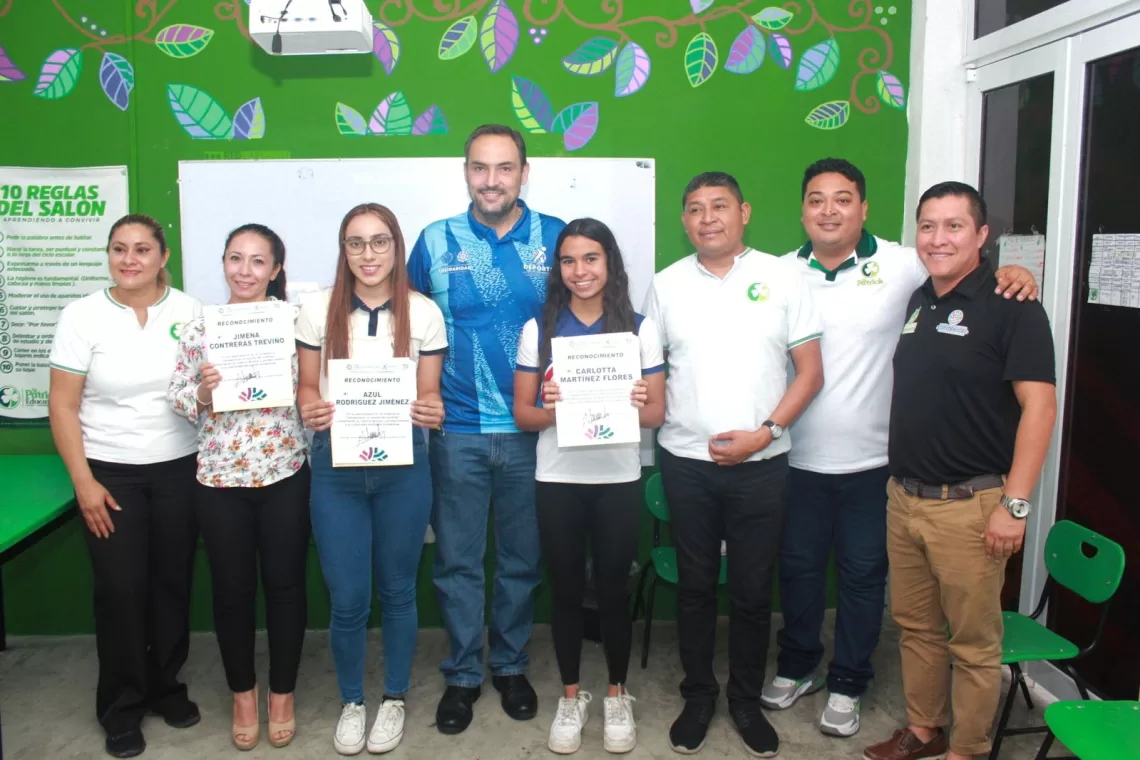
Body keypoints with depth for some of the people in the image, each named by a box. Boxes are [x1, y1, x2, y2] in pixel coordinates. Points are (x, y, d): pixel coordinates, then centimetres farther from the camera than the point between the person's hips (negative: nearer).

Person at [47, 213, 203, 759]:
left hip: (179, 469, 2)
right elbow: (62, 407, -5)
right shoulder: (82, 316, -6)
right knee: (121, 589, 2)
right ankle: (121, 709, 20)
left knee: (172, 583, 8)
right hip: (110, 473, -2)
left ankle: (166, 685, 29)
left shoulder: (189, 310, 0)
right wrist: (83, 482, -9)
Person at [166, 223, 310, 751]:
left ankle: (281, 692, 30)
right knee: (232, 589, 12)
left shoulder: (294, 320, -2)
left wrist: (303, 393, -21)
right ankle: (243, 692, 34)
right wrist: (202, 392, -16)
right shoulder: (198, 327, 2)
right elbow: (177, 401, 4)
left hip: (285, 475, -1)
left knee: (285, 584, 10)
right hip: (219, 479, 1)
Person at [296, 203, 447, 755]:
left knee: (397, 590, 13)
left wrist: (432, 413, -19)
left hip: (403, 463, 0)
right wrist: (310, 410, -16)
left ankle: (394, 698, 35)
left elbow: (429, 394, 3)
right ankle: (351, 701, 31)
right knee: (347, 599, 4)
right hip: (336, 465, 0)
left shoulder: (423, 313, -2)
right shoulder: (318, 309, -1)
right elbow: (307, 386, 6)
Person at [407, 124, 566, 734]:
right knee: (457, 561, 8)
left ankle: (511, 665, 33)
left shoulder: (554, 238, 1)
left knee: (523, 559, 13)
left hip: (534, 428, 1)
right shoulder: (436, 242, 1)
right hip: (456, 431, 0)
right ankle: (462, 674, 27)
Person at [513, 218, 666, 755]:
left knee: (614, 589, 9)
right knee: (566, 590, 10)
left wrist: (639, 403, -20)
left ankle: (617, 696, 30)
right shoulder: (538, 329, 0)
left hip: (619, 480, 0)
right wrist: (550, 410, -20)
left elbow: (657, 413, 2)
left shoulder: (640, 328, 0)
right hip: (557, 481, 1)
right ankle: (571, 697, 29)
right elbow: (522, 413, 1)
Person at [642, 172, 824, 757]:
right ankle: (698, 694, 29)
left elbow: (810, 372, -2)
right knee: (695, 585, 12)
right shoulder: (666, 284, 4)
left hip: (761, 463, -1)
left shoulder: (781, 279, -1)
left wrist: (764, 433, -11)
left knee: (753, 589, 9)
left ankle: (747, 699, 29)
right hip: (686, 462, 1)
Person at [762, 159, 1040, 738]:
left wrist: (1011, 271, -16)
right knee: (798, 566, 16)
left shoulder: (898, 266, -6)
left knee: (863, 573, 11)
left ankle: (847, 683, 31)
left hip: (870, 460, -1)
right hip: (797, 457, 2)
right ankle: (796, 667, 37)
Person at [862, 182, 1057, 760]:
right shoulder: (918, 301, 11)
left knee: (973, 642, 6)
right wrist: (899, 486, 13)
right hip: (903, 496, 7)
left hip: (968, 505, -7)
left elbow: (1039, 405, -15)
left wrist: (1014, 504, -18)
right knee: (915, 625, 17)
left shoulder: (1010, 305, -10)